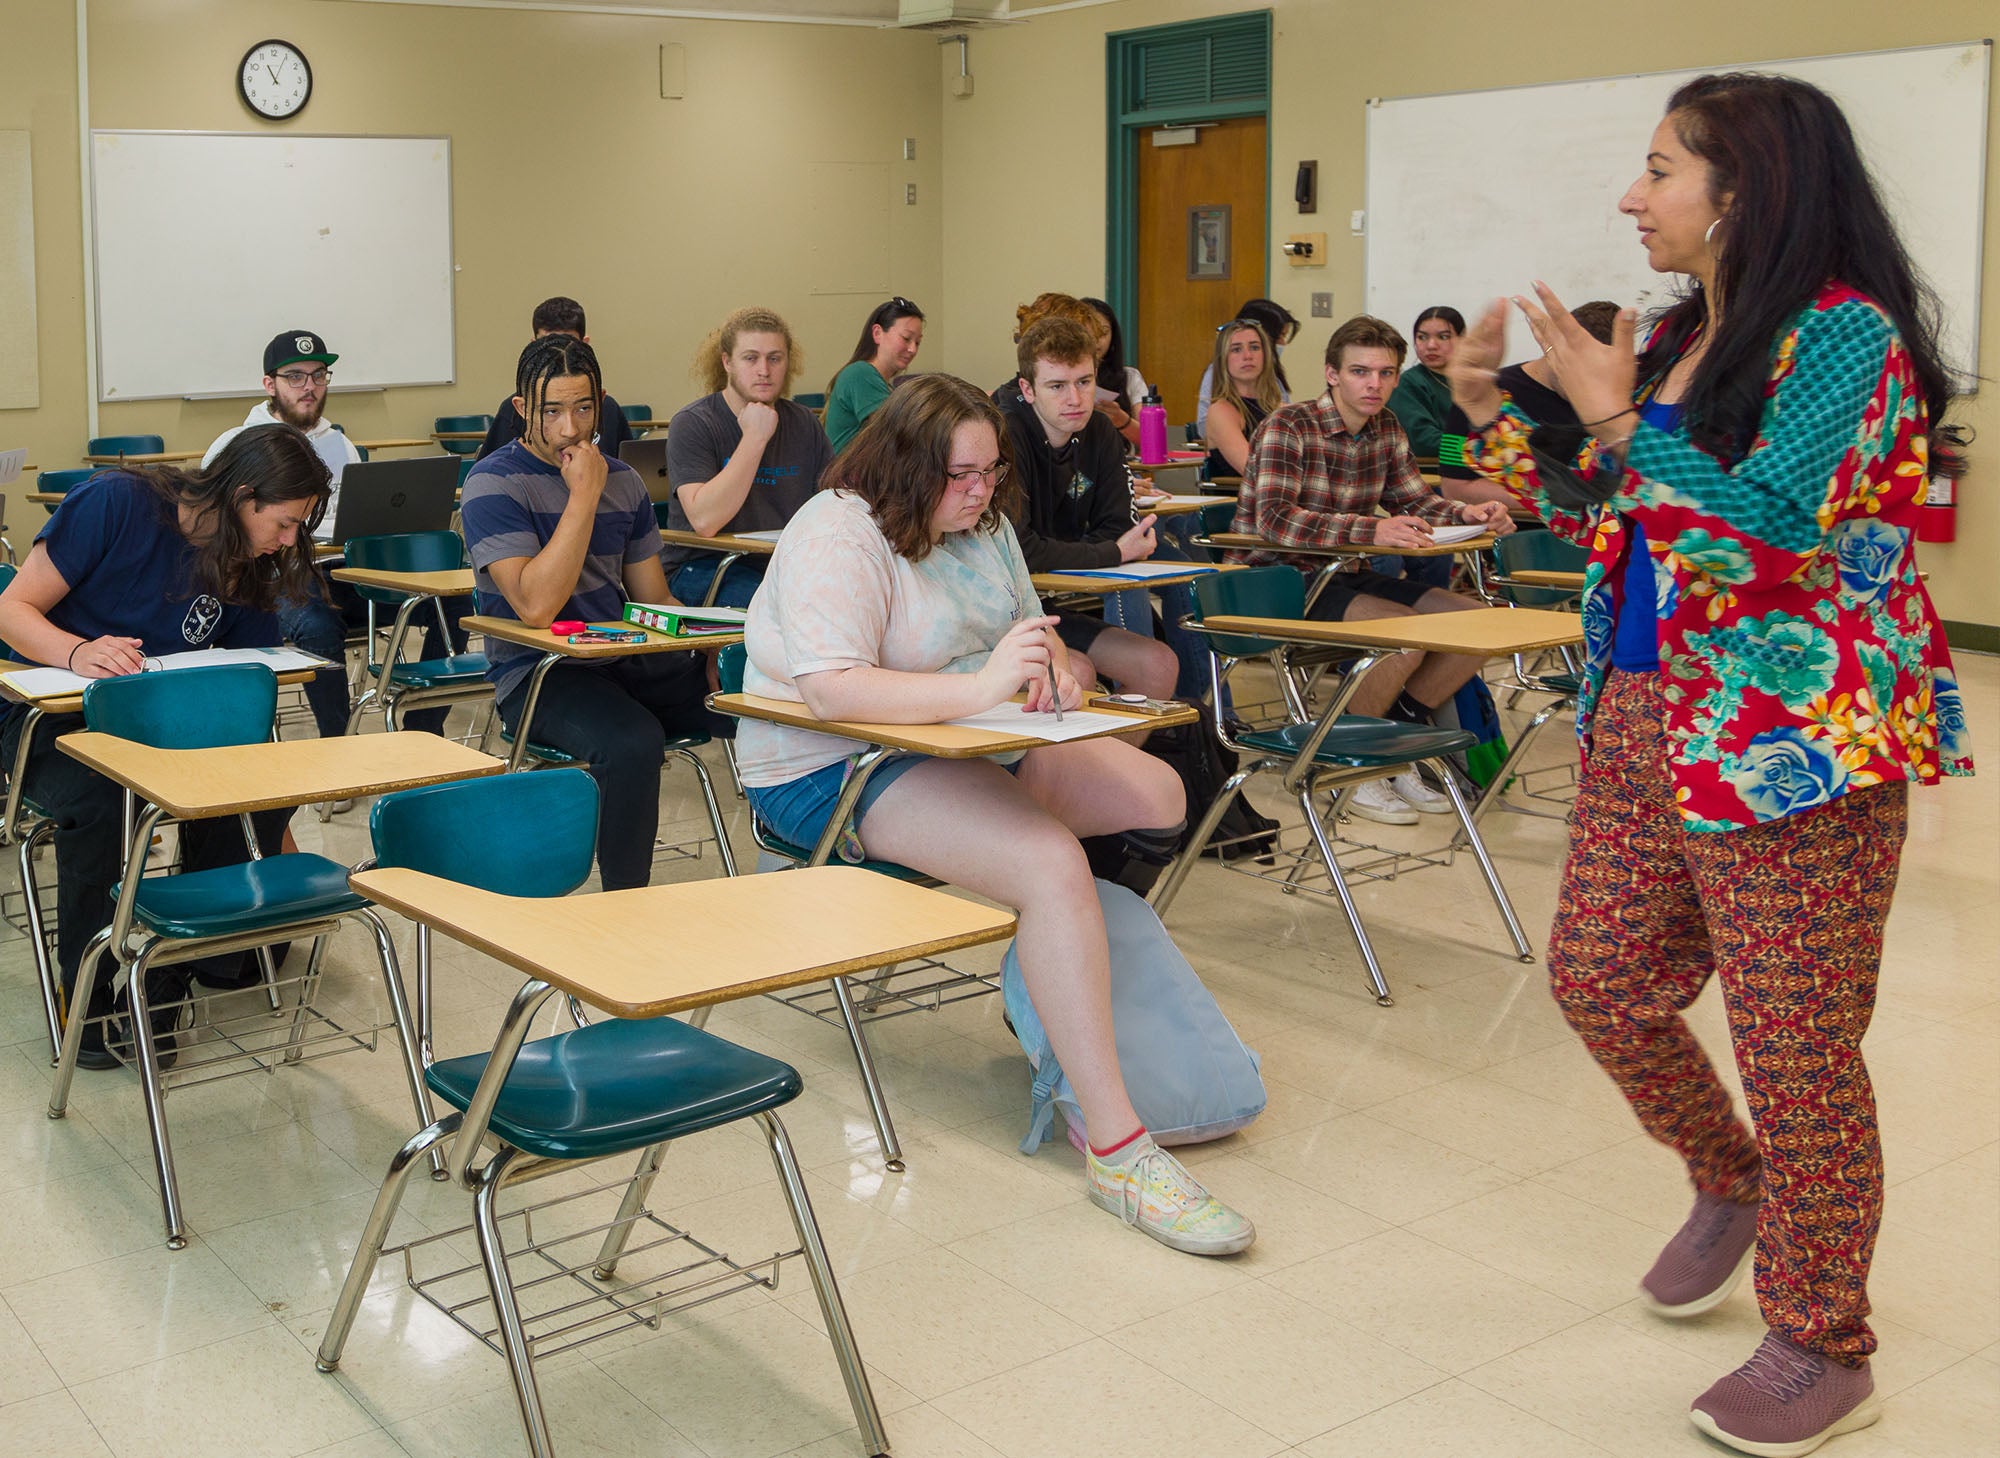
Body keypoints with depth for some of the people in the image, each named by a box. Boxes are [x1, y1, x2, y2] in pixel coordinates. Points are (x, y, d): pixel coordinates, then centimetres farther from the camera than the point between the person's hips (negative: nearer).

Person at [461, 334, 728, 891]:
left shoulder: (622, 480, 12)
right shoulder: (493, 484, -8)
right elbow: (537, 606, -21)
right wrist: (584, 495, -17)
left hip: (626, 662, 6)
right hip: (535, 677, -6)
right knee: (633, 741, -37)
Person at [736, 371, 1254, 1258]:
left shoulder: (983, 526, 10)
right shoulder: (838, 538, -19)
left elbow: (1033, 633, 18)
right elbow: (830, 690, -32)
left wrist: (1051, 670, -8)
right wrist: (981, 687, -37)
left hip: (972, 745, 10)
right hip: (830, 776, -9)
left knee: (1159, 796, 0)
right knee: (1051, 863, -32)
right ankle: (1116, 1149, -31)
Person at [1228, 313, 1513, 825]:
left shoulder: (1387, 430, 8)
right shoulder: (1289, 427, -15)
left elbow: (1414, 501, 18)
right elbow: (1275, 519, -28)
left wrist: (1469, 514, -5)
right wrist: (1372, 530, -40)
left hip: (1344, 576, 8)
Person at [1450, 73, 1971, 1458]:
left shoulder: (1842, 333, -14)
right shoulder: (1679, 337, 11)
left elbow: (1771, 535, -25)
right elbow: (1608, 517, 17)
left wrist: (1618, 417, -19)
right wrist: (1498, 415, 7)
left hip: (1792, 746, -8)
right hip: (1644, 724, 9)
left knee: (1796, 1047, 0)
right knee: (1600, 981, 14)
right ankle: (1732, 1185, 40)